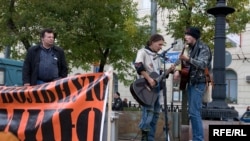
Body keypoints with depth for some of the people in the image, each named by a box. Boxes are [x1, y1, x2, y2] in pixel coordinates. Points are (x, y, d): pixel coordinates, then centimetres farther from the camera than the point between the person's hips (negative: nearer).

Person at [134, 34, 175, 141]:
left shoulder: (157, 57, 20)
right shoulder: (143, 52, -3)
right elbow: (138, 66, -21)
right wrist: (149, 79, -25)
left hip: (156, 87, 8)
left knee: (155, 113, 7)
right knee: (148, 110, -19)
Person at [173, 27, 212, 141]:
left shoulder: (203, 48, -9)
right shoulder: (190, 48, 16)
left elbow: (203, 64, -24)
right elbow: (186, 64, 23)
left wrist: (188, 59, -39)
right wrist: (178, 70, 3)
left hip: (198, 83, -9)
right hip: (190, 83, 9)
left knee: (194, 112, -13)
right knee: (192, 112, 10)